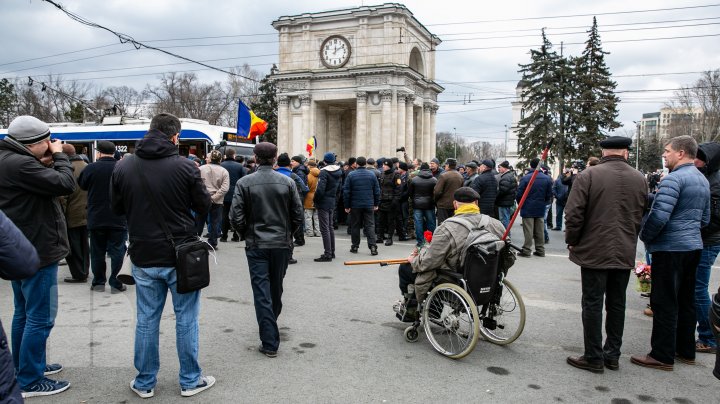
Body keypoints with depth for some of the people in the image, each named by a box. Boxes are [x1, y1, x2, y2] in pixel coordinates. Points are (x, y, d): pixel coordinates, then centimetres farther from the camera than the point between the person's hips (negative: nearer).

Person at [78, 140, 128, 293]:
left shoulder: (90, 168, -8)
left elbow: (82, 185, 9)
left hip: (95, 219, 1)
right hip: (118, 219, -1)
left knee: (97, 252, 12)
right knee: (117, 251, 5)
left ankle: (98, 283, 18)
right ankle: (115, 283, 4)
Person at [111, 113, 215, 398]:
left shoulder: (122, 167, -3)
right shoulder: (185, 167, -14)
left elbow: (117, 208, 8)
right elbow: (204, 207, -5)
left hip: (143, 257, 3)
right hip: (181, 256, -3)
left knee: (146, 320, 14)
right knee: (186, 319, 10)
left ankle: (144, 383, 26)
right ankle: (190, 380, 21)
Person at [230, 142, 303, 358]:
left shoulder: (244, 183, -7)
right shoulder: (287, 182, -3)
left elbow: (236, 217, -9)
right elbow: (298, 216, -1)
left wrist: (247, 234, 9)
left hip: (256, 245, -2)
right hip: (282, 244, 2)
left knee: (262, 293, 1)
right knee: (276, 289, 19)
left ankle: (270, 344, 1)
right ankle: (272, 323, 41)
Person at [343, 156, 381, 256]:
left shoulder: (351, 175, -4)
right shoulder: (372, 175, 3)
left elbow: (346, 191, -4)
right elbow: (377, 191, 5)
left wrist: (346, 206, 2)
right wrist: (376, 204, 12)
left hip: (355, 205, -1)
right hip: (369, 205, 1)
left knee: (355, 226, 9)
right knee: (370, 225, 3)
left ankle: (355, 246, 15)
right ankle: (373, 246, -7)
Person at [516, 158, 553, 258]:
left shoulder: (525, 178, -14)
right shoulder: (547, 179, 0)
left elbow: (519, 194, -12)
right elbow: (549, 195, 4)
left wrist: (521, 204, 7)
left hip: (528, 209, -4)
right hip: (541, 209, 4)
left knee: (528, 231, 0)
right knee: (540, 231, 11)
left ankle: (526, 250, 2)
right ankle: (540, 250, 17)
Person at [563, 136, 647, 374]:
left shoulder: (589, 176, -11)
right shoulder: (640, 179, 4)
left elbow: (574, 214, -13)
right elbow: (643, 217, 10)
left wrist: (572, 241, 2)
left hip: (594, 251, -4)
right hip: (625, 253, 5)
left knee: (593, 304, 2)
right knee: (617, 305, 14)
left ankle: (594, 358, 8)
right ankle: (612, 355, 22)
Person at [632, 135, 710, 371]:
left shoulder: (673, 178, -16)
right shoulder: (703, 180, 14)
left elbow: (659, 215, -23)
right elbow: (705, 218, 20)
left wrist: (645, 236, -8)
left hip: (670, 248, -9)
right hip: (693, 246, 9)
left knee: (665, 303, -2)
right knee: (685, 300, 17)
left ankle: (663, 356, 4)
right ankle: (686, 350, 26)